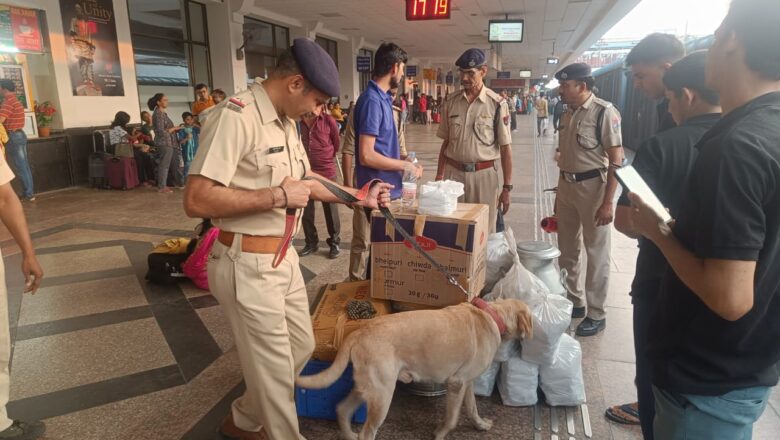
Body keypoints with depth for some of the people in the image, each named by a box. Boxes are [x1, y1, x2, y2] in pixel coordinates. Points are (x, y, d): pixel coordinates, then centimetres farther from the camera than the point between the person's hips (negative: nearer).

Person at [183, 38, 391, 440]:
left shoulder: (285, 121, 9)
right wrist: (278, 196, -24)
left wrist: (359, 197, 17)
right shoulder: (236, 117, -21)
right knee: (275, 369, 6)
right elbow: (196, 200, -27)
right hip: (248, 265, -9)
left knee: (301, 347, 21)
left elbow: (304, 181, 21)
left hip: (283, 258, 10)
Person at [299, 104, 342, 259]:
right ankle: (311, 242, 27)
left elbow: (337, 144, 5)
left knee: (331, 210, 7)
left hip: (327, 172, -2)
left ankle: (334, 243, 22)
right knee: (306, 211, 11)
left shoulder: (328, 120, -7)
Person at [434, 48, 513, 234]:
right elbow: (445, 142, 10)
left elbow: (505, 148, -4)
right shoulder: (450, 101, 4)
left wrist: (507, 187, -5)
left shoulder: (497, 104, -5)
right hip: (453, 173, 3)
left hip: (484, 175, -2)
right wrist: (439, 176, 6)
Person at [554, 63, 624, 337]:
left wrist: (608, 202, -19)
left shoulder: (604, 112, -13)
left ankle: (596, 314, 17)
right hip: (566, 184, 7)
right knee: (567, 249, 15)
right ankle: (573, 302, 32)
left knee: (596, 253, 4)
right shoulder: (567, 114, 9)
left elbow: (616, 161, -15)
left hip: (593, 186, -7)